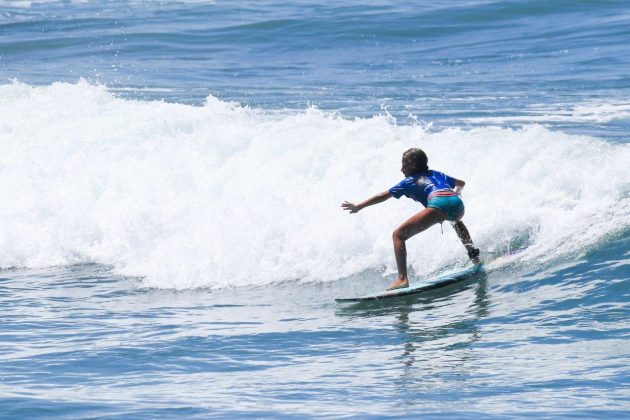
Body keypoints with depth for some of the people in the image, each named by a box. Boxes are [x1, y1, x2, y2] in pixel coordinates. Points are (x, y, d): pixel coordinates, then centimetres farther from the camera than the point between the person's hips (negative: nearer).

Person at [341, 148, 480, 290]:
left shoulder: (409, 181, 23)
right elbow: (461, 183, 49)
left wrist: (358, 207, 21)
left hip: (438, 204, -6)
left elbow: (383, 196, 19)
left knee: (398, 235, 0)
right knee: (456, 221, 45)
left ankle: (402, 279, -15)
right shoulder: (436, 174, 37)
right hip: (457, 204, 6)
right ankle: (472, 251, 25)